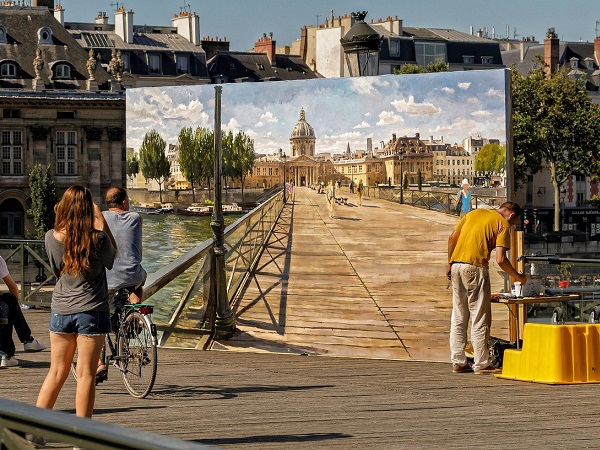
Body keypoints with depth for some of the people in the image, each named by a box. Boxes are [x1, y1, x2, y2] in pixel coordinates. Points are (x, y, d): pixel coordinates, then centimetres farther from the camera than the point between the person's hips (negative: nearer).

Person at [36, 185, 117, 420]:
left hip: (60, 311, 3)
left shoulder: (52, 237, -6)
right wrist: (101, 222, 4)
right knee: (86, 374, 2)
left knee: (56, 372, 14)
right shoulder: (98, 239, -14)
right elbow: (112, 257, 7)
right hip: (91, 311, -3)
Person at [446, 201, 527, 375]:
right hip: (475, 268, -7)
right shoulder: (503, 224, 0)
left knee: (458, 317, 12)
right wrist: (517, 276, 3)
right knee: (480, 318, 0)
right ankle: (481, 364, 2)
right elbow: (500, 259, -9)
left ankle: (458, 362, 13)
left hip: (456, 265, 7)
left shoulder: (474, 213, 20)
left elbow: (452, 238, 16)